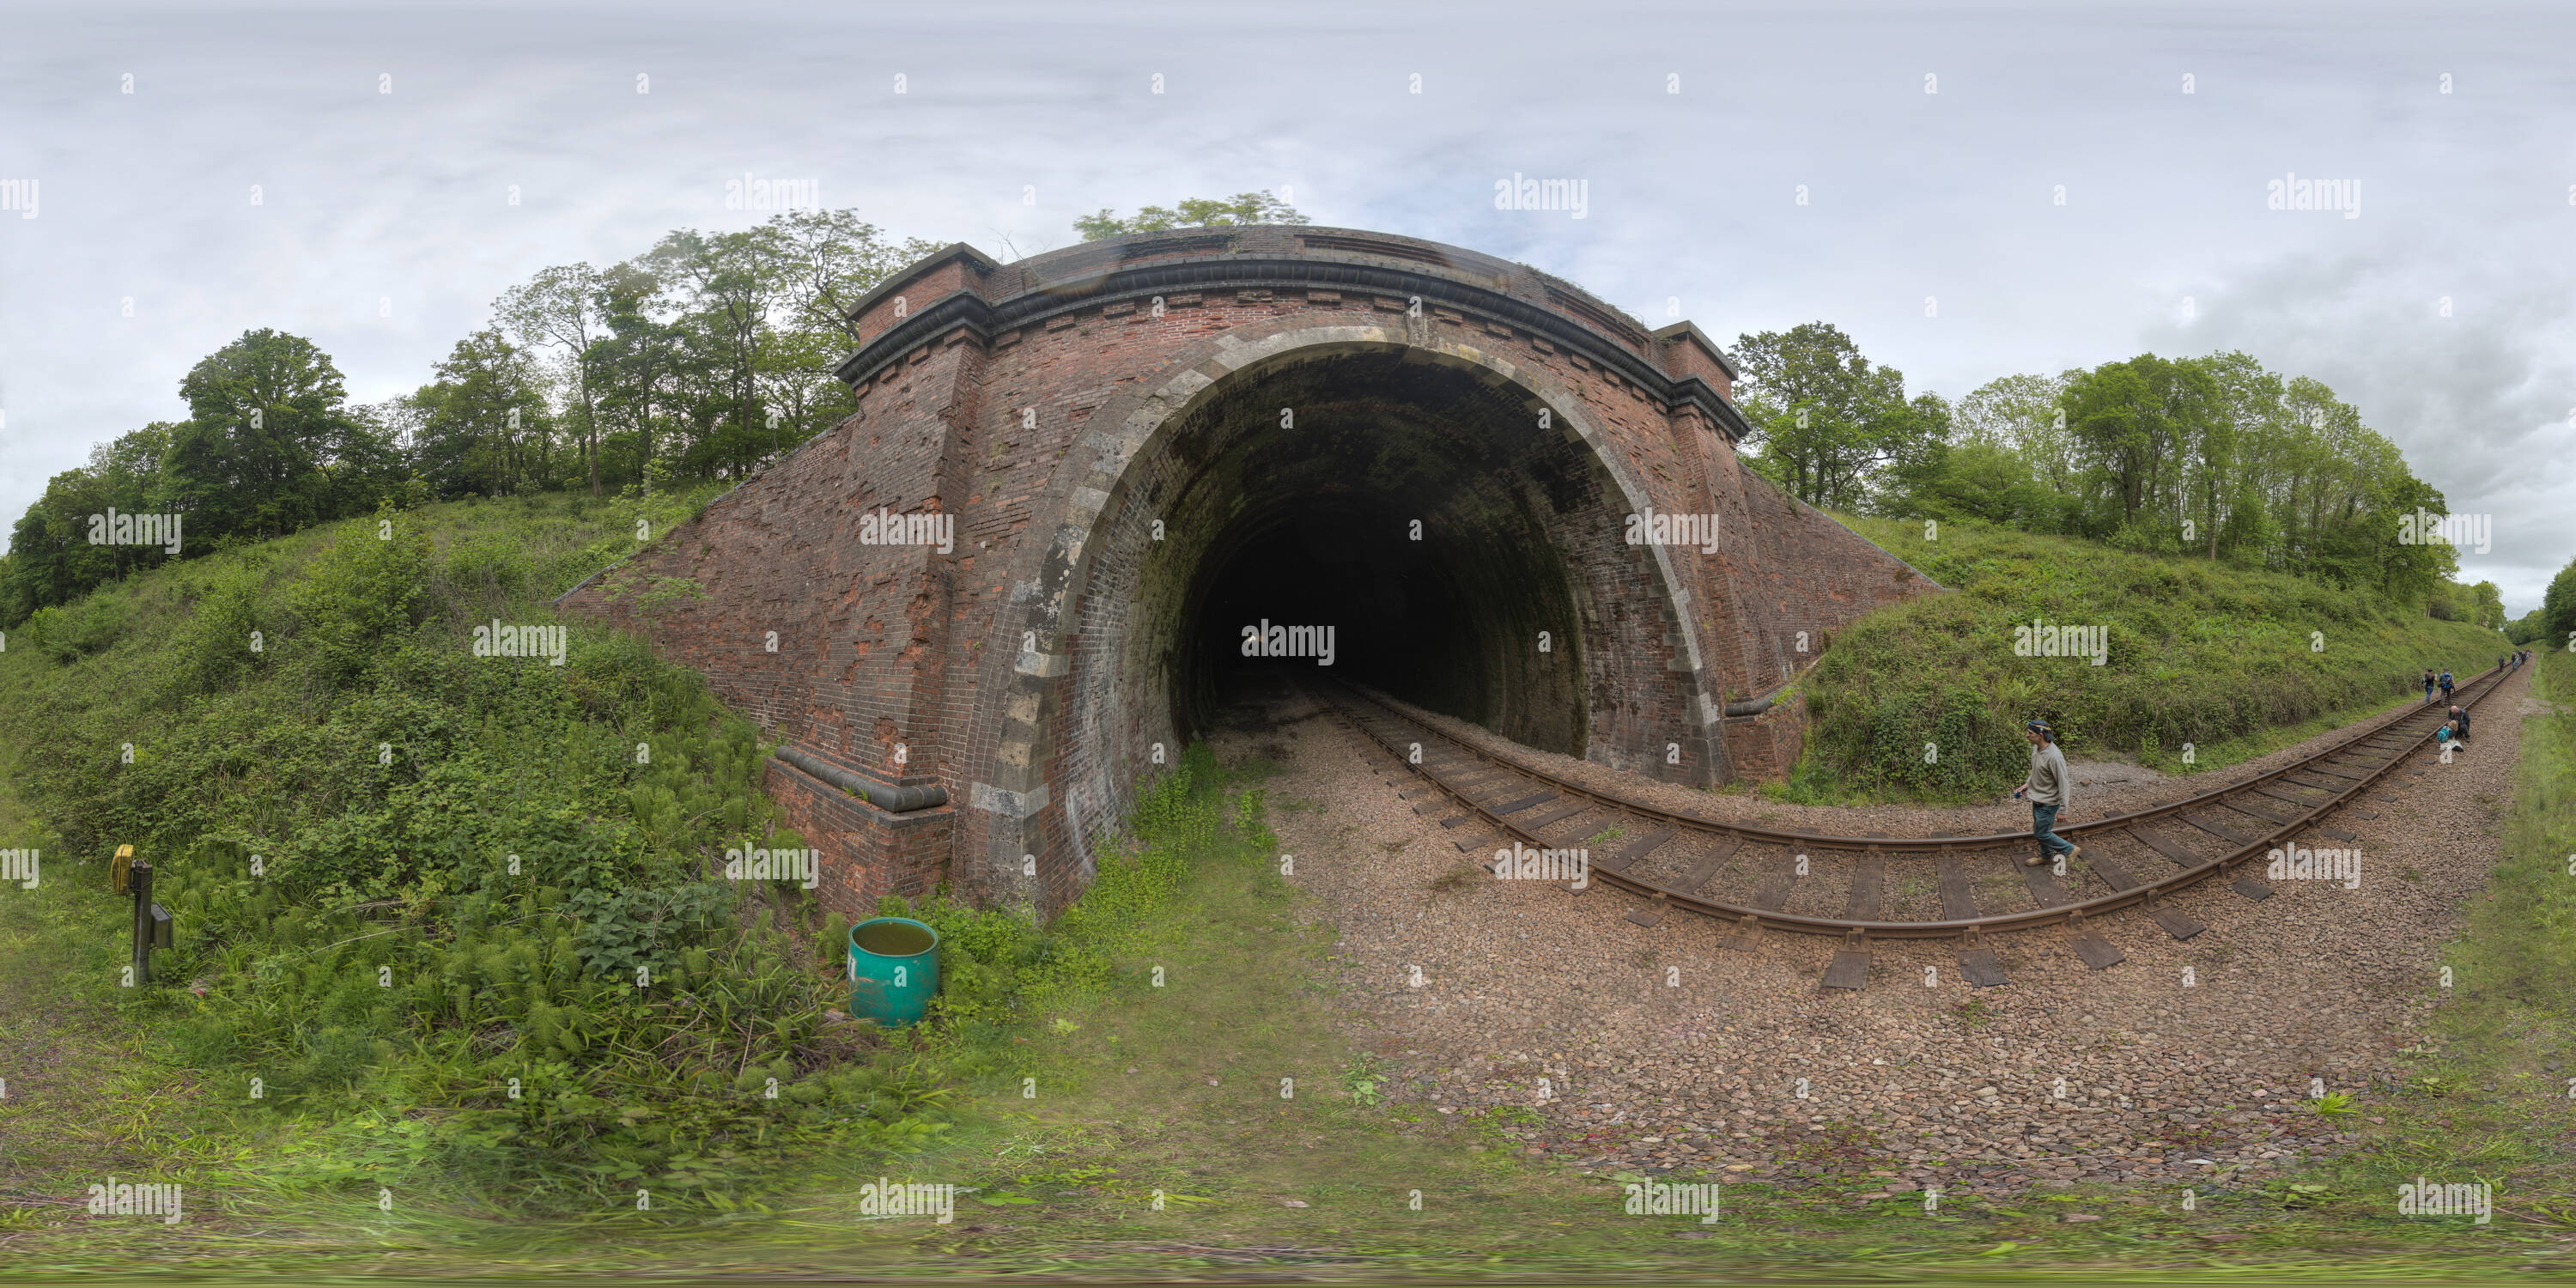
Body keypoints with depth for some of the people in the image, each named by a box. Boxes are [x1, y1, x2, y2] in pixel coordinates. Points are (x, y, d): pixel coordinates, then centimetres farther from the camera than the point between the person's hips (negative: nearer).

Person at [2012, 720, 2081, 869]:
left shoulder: (2054, 757, -32)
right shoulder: (2036, 748, -4)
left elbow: (2063, 783, -24)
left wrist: (2063, 808, -19)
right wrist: (2027, 784, 9)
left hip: (2048, 802, -9)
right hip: (2037, 798, 9)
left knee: (2042, 833, 3)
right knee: (2039, 830, 23)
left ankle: (2071, 850, 22)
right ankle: (2045, 855, 45)